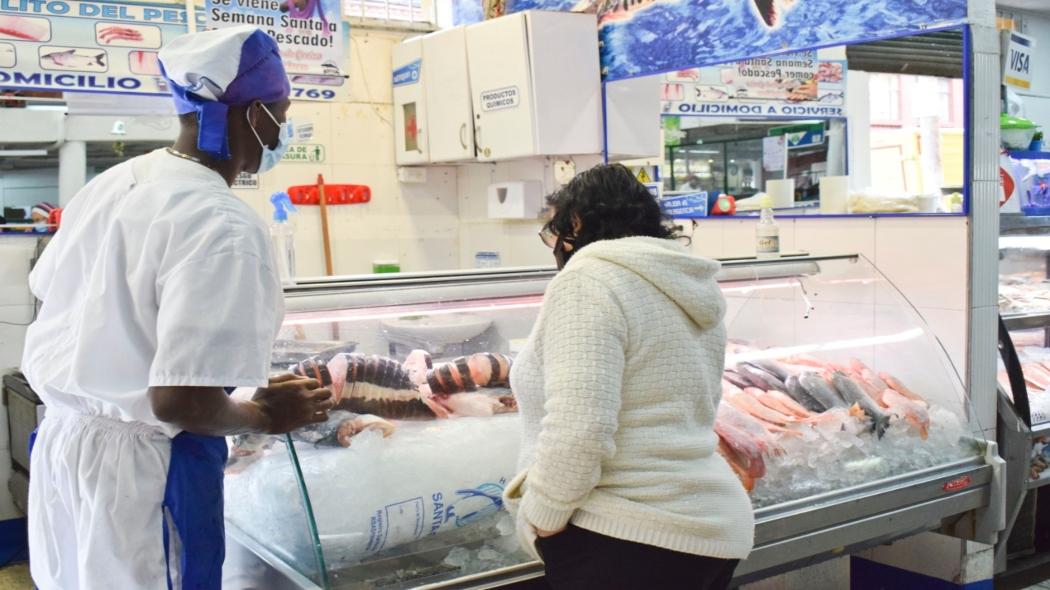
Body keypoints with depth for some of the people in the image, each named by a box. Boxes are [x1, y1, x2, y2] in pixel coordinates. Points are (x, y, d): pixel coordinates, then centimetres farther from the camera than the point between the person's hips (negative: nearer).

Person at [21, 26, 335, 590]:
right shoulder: (223, 225, -23)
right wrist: (265, 416, -10)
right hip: (142, 466, -7)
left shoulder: (110, 184, 2)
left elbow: (47, 294, 13)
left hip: (60, 440, 8)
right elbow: (180, 400, -28)